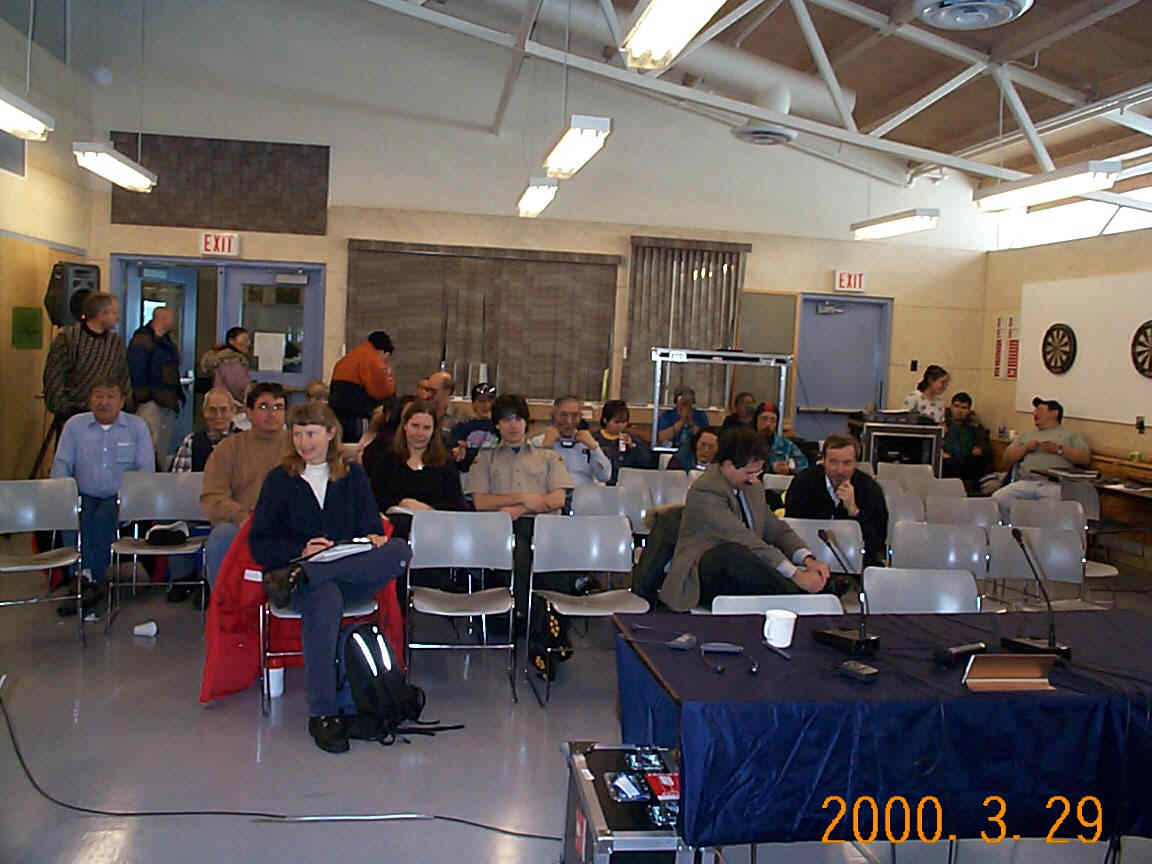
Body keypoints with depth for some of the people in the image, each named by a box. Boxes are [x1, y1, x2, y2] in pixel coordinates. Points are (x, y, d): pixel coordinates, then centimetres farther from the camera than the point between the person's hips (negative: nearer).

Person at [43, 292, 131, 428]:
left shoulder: (116, 341, 10)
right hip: (71, 413, -3)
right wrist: (63, 413, -9)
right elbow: (53, 379, -6)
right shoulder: (67, 337, -4)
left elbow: (124, 380, 15)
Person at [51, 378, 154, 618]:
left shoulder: (137, 427, 8)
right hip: (85, 497, 2)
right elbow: (61, 464, 10)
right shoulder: (74, 425, 14)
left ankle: (91, 580, -32)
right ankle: (88, 581, -35)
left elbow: (146, 470, 2)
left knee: (105, 516, -33)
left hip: (121, 499, -2)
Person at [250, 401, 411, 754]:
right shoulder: (279, 479, 12)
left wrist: (374, 539, -13)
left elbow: (372, 526, 12)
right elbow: (259, 544, 5)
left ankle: (299, 578, -34)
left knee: (399, 550, -29)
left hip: (353, 577, 2)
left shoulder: (352, 476, 18)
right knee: (324, 599, -39)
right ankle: (322, 715, -33)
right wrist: (301, 550, -13)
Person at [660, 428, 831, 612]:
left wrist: (808, 560, -7)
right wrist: (795, 574, -29)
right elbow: (744, 540, -26)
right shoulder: (705, 491, -18)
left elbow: (776, 529, 14)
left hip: (742, 574, 7)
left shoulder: (752, 486, 11)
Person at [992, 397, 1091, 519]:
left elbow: (1086, 459, 7)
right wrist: (1025, 448, 5)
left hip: (1055, 484, -3)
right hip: (1025, 482, 3)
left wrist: (1059, 449, -4)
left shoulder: (1071, 435, 21)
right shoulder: (1026, 436, 31)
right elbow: (1007, 458, 21)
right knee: (998, 498, -27)